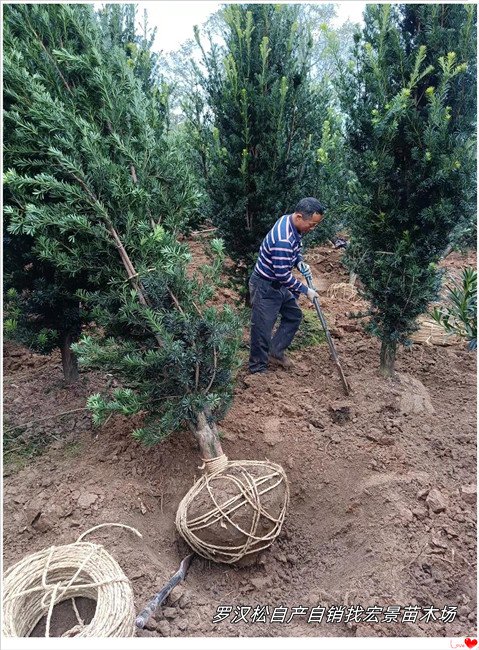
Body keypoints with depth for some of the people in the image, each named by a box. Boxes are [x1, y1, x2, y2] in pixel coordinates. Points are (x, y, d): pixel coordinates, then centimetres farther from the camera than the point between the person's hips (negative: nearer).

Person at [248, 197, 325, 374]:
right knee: (262, 329, 2)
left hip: (279, 284, 10)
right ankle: (258, 368, 18)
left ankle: (275, 352, 32)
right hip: (265, 287, -10)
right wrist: (305, 290, -15)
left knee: (294, 316, 20)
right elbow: (283, 275, -28)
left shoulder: (290, 221, -4)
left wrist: (300, 262, -2)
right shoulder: (283, 239, -34)